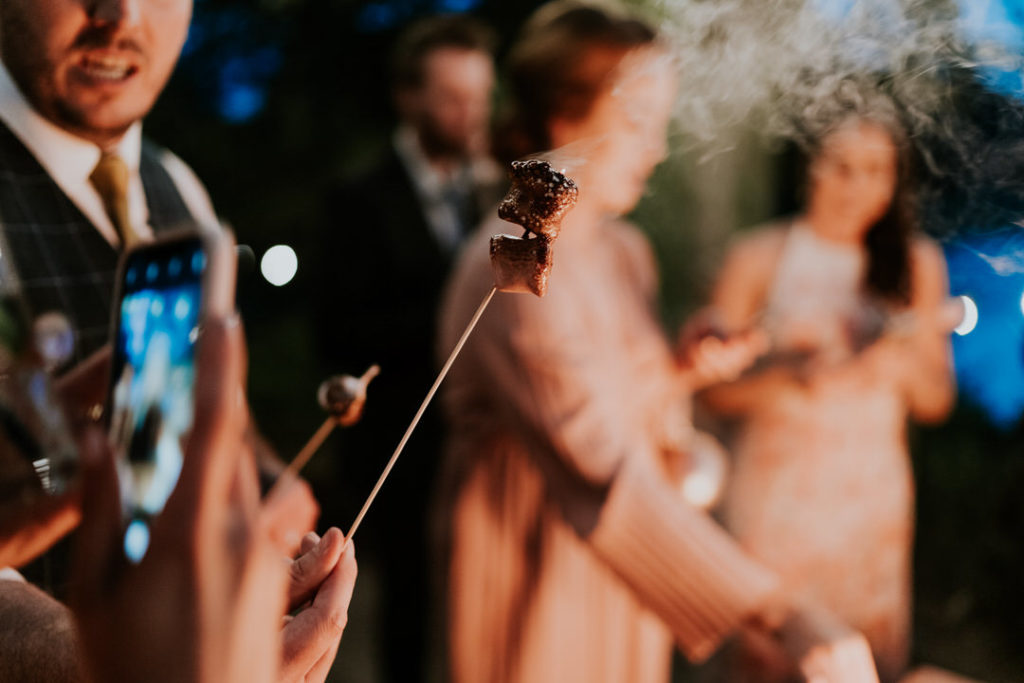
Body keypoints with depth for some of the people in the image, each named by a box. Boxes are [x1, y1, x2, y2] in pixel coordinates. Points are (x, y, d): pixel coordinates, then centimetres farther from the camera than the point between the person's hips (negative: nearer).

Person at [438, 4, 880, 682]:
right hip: (540, 587, -8)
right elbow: (604, 475, -35)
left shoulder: (625, 251, 4)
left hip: (628, 584, 8)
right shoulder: (513, 270, -24)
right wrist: (782, 615, -41)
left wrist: (683, 371, -7)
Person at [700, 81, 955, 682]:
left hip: (873, 492, 3)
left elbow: (937, 402, 9)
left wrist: (905, 364, -12)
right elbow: (716, 388, -3)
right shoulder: (760, 259, -4)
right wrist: (790, 376, -20)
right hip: (778, 490, -2)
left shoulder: (917, 264, 5)